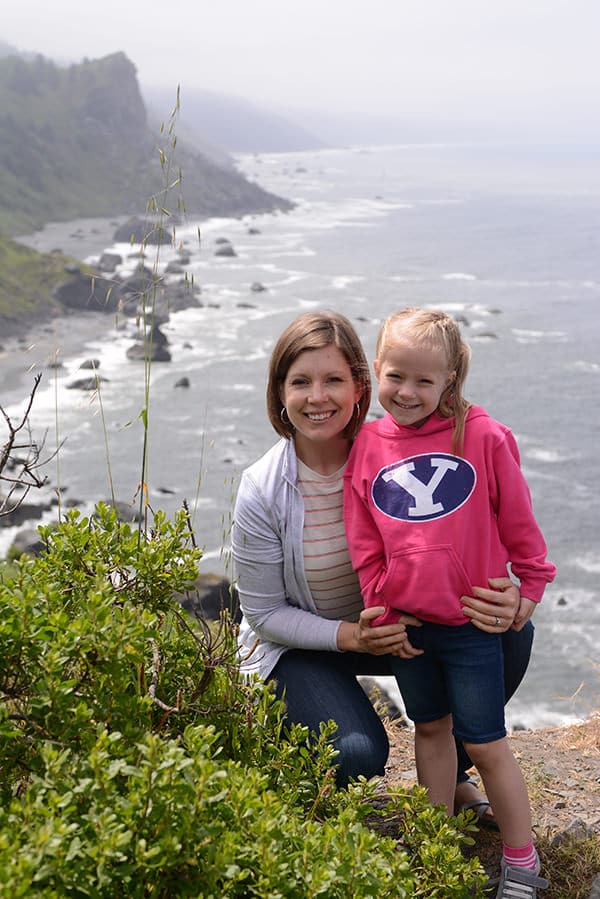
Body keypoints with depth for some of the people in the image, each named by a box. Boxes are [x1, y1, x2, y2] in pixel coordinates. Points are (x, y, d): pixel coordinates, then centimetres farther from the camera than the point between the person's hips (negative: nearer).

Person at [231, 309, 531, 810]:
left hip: (390, 623, 4)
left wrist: (505, 598, -33)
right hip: (298, 645, -3)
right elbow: (265, 613, -13)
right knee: (357, 754, -30)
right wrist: (351, 636, -28)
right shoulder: (262, 493, -22)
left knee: (511, 633, -18)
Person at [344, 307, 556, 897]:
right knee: (430, 728, 20)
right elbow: (364, 545, 2)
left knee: (485, 743, 5)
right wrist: (382, 611, 1)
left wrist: (530, 585, 5)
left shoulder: (482, 437, -12)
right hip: (405, 623, 3)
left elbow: (517, 521, -2)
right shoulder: (366, 448, -3)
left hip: (473, 622, -3)